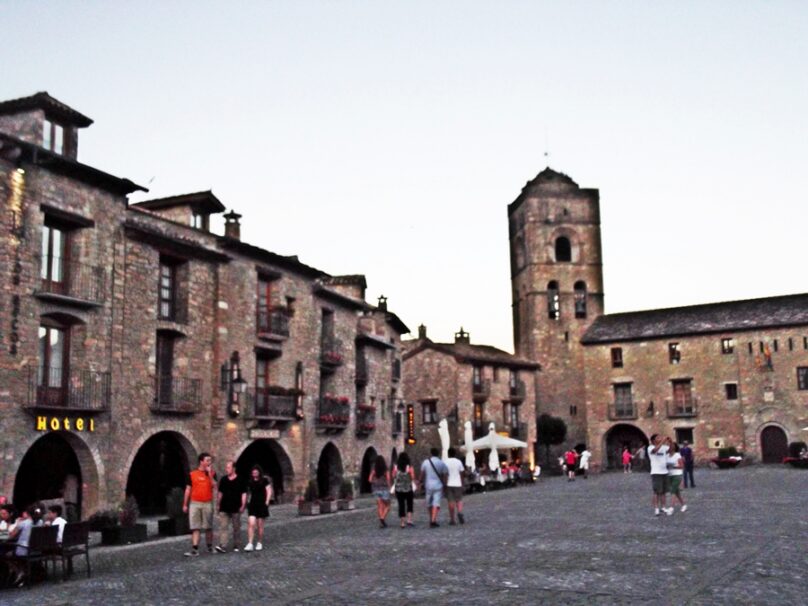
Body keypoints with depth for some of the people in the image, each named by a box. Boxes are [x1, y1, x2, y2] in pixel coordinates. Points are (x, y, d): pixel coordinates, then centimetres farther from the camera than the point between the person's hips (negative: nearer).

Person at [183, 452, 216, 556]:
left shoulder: (212, 474, 5)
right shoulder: (192, 474, 3)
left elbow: (214, 485, -12)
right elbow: (188, 490, 6)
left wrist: (209, 473, -16)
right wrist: (185, 504, 4)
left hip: (207, 503, 1)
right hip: (195, 503, -1)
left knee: (208, 527, 8)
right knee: (195, 527, -3)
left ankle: (210, 547, 21)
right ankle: (195, 550, -5)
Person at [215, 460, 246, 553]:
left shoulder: (240, 480, -2)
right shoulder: (223, 480, 8)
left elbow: (244, 493, -1)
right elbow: (220, 493, 15)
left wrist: (243, 505, -8)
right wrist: (218, 504, 11)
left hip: (236, 508, -2)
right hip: (224, 508, 2)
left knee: (236, 527, 7)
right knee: (223, 526, -8)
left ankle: (236, 545, 17)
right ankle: (222, 545, -14)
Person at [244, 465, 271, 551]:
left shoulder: (264, 480, -2)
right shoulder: (250, 482, 9)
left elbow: (269, 491, -3)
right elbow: (248, 492, 18)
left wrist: (266, 502, -8)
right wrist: (248, 501, 8)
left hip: (261, 505, -3)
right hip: (252, 505, 3)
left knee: (260, 525, 5)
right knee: (251, 523, -10)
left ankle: (260, 543, 18)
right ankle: (250, 544, -12)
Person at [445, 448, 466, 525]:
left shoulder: (446, 463, -2)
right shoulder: (459, 462, 2)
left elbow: (445, 474, -7)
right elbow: (461, 474, 4)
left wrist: (445, 485, -5)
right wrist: (462, 484, 13)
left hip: (449, 484, 0)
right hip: (457, 484, 0)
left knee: (451, 501, 3)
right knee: (459, 500, 10)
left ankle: (452, 519, 2)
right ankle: (460, 513, -16)